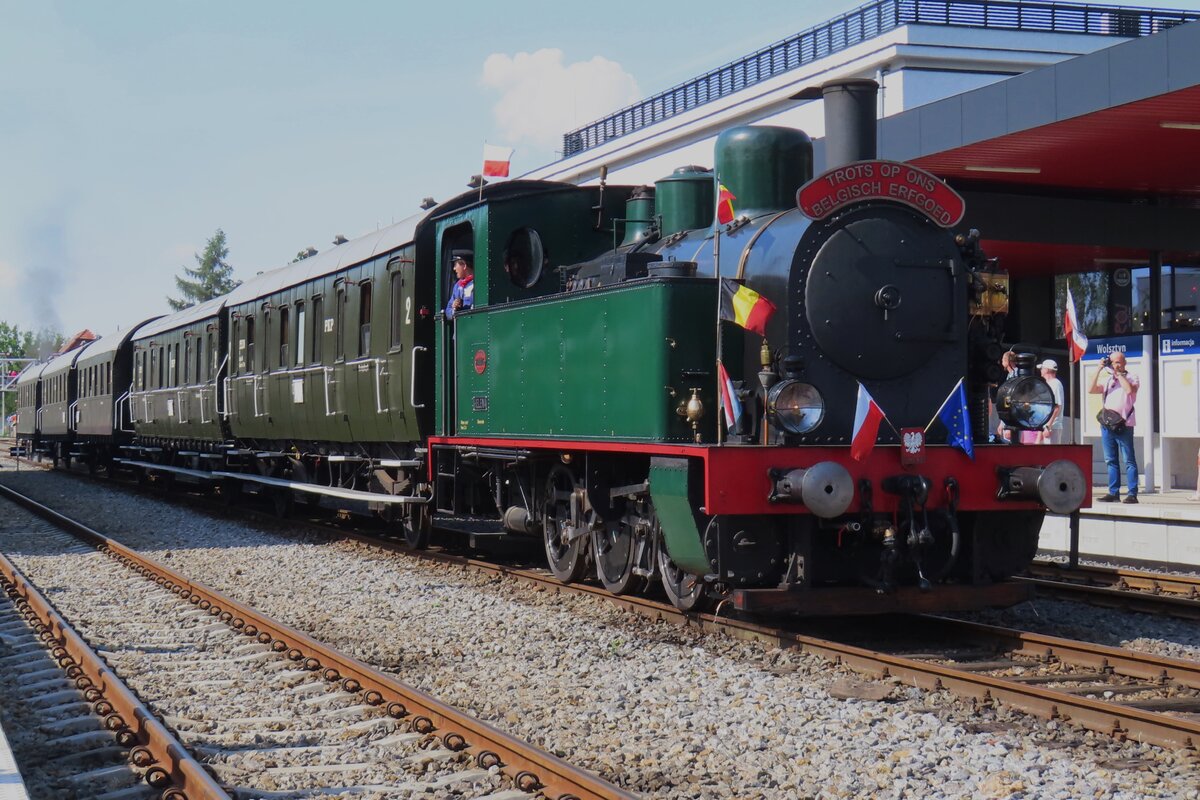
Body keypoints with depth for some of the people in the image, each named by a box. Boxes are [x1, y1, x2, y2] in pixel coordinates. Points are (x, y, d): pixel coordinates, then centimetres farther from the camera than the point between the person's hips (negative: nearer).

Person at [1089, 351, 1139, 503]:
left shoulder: (1131, 378, 3)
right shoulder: (1107, 380, 16)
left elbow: (1129, 389, -18)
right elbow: (1091, 390, 4)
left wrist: (1118, 373, -9)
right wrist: (1099, 369, 1)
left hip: (1124, 425, -5)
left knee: (1129, 460, -4)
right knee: (1111, 461, 7)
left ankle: (1132, 494, -5)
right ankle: (1113, 493, 12)